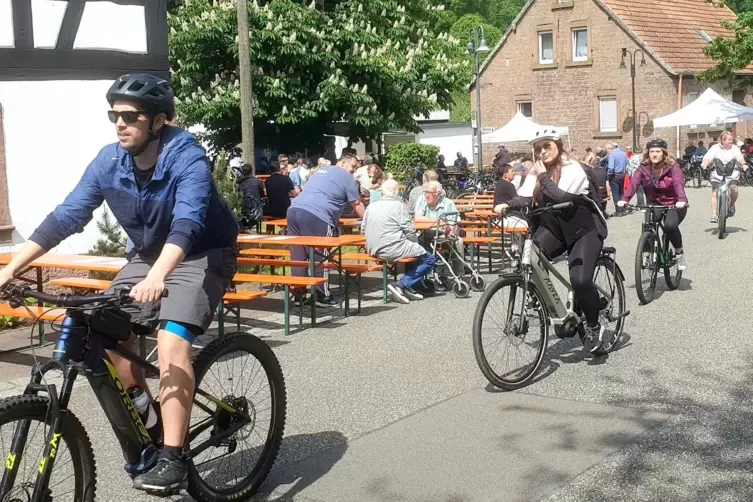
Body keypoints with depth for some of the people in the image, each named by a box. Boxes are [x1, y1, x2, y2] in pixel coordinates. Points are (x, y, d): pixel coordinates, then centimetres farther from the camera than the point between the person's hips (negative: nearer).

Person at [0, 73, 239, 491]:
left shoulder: (187, 158, -26)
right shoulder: (109, 161, -10)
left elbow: (187, 222, -41)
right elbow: (66, 217, -11)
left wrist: (157, 277, -58)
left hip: (202, 257, -6)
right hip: (146, 256, 6)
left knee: (171, 339, -26)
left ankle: (171, 458, -21)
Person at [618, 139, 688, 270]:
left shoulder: (672, 167, -13)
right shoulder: (644, 168, -5)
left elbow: (679, 183, -30)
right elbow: (634, 183, -20)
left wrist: (681, 200, -49)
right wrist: (625, 199, -38)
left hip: (674, 204, -3)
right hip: (654, 203, 3)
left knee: (670, 225, -29)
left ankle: (679, 252, -3)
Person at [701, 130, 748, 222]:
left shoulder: (734, 148, 4)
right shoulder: (715, 148, 3)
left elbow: (740, 157, -9)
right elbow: (708, 157, -8)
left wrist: (744, 165, -30)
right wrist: (705, 164, -30)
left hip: (732, 174, 0)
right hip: (717, 174, 0)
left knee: (733, 189, -23)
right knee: (715, 192, -12)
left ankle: (732, 205, 7)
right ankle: (714, 214, -6)